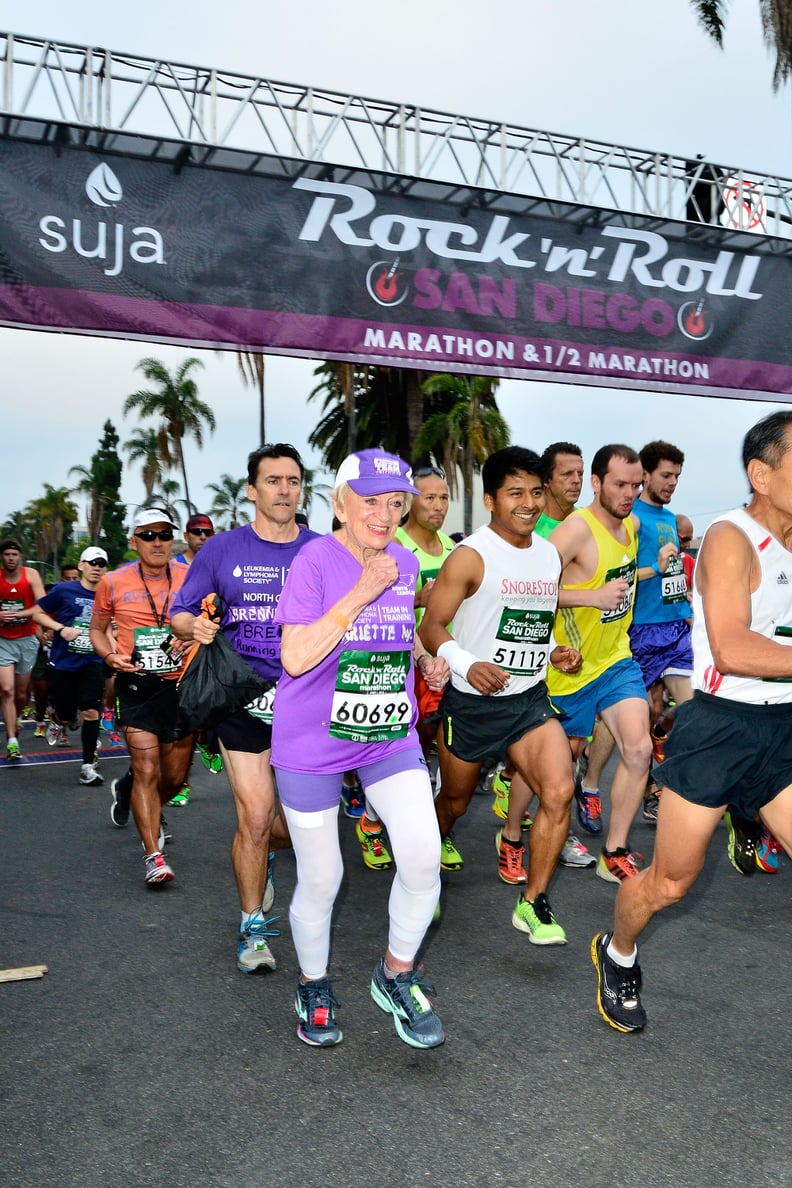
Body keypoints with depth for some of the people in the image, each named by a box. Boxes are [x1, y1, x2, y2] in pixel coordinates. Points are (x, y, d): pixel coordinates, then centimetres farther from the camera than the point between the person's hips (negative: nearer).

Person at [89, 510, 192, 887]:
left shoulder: (191, 577, -1)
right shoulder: (113, 583, 1)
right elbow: (97, 629, 13)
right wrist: (110, 656, -6)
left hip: (181, 684, 2)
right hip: (137, 685, -1)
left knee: (175, 776, 12)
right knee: (146, 770, -11)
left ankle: (148, 812, 45)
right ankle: (153, 856, -3)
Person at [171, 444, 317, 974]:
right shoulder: (222, 549, 1)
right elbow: (181, 614, 5)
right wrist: (195, 627, -17)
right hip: (243, 700, -2)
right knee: (255, 816, -3)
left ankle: (260, 854, 46)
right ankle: (253, 928, 19)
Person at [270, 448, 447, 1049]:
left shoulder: (406, 563, 3)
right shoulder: (316, 560, -15)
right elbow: (296, 658, -22)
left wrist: (425, 658, 2)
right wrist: (360, 593, -26)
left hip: (390, 737, 4)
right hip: (312, 745, -4)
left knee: (423, 856, -11)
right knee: (321, 879, 8)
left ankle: (397, 975, 16)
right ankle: (314, 987, 36)